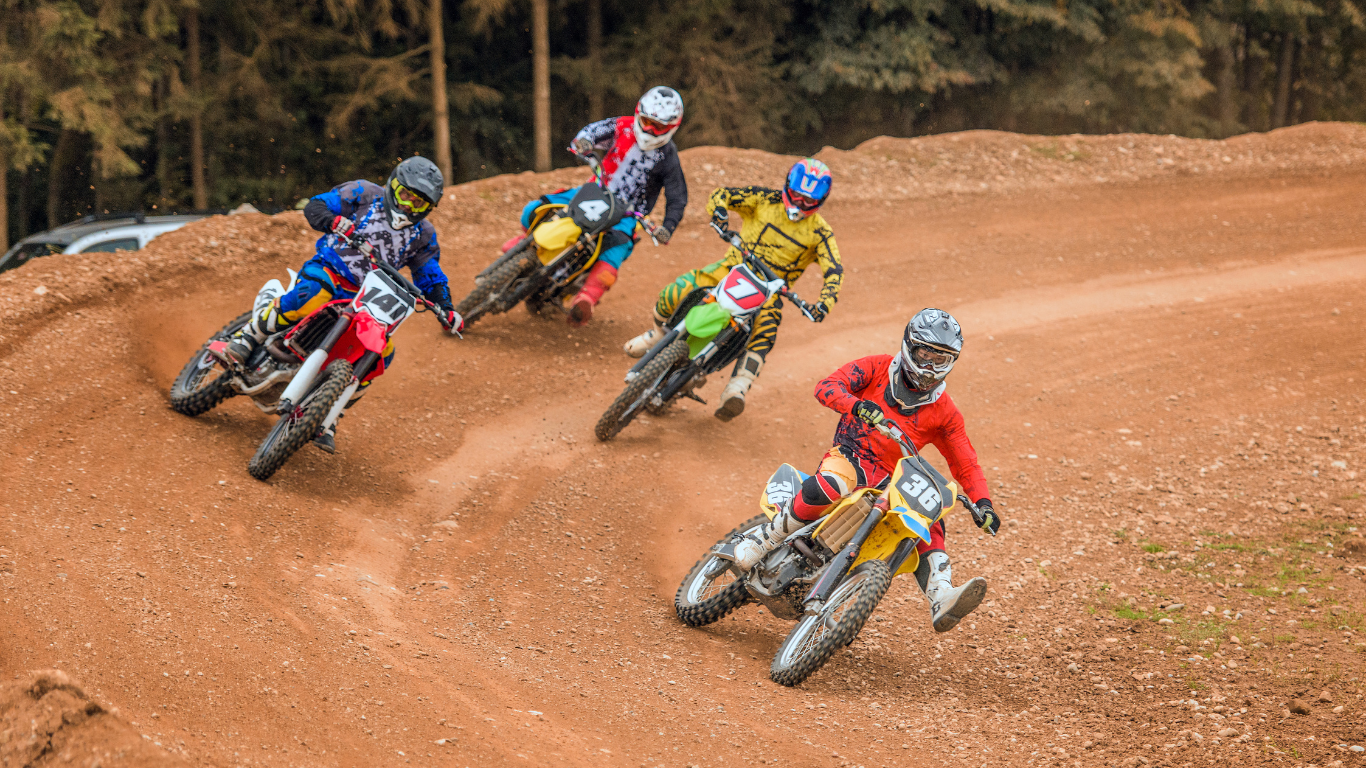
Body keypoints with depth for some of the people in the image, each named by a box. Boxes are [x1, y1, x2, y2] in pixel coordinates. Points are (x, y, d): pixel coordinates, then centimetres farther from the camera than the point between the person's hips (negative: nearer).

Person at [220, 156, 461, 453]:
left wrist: (447, 310, -3)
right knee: (310, 294, -40)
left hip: (366, 299, 5)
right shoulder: (364, 195, -1)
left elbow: (431, 277, 16)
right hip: (328, 270, -5)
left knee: (382, 351, -15)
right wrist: (335, 221, -29)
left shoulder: (423, 235, 10)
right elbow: (314, 206, -6)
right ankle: (247, 338, -20)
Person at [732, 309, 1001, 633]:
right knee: (831, 485, -37)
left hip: (890, 480, 3)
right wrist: (858, 405, -31)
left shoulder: (944, 412, 11)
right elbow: (826, 387, -9)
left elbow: (966, 464, 11)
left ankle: (941, 600, -35)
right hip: (848, 455, -3)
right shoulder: (877, 368, 5)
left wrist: (983, 503, -8)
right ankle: (764, 539, -21)